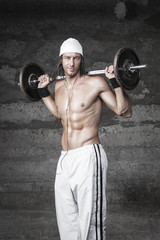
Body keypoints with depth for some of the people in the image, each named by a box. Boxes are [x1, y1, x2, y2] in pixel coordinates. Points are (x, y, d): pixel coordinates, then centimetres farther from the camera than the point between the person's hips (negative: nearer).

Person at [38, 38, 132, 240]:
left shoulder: (95, 83, -7)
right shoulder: (59, 86, 12)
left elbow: (124, 111, -6)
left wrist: (115, 82, -16)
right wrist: (43, 91, 29)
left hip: (88, 157, -7)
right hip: (65, 159, 7)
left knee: (90, 219, -6)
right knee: (65, 220, 13)